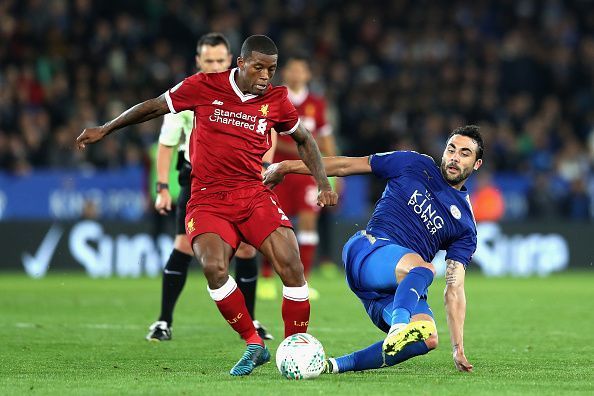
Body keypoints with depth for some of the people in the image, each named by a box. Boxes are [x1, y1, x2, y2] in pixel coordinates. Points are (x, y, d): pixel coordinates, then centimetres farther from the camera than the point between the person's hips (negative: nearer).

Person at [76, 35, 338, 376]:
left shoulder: (276, 100, 4)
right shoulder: (205, 87, -2)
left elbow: (304, 139, 21)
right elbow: (155, 106, 11)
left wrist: (323, 184, 11)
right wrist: (105, 129, 16)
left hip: (254, 194, 2)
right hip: (208, 199, -2)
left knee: (291, 264, -17)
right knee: (214, 267, -26)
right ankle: (254, 345, -9)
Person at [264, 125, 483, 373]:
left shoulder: (465, 225, 16)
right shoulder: (416, 165, 13)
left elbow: (454, 289, 11)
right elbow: (345, 166, 16)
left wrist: (458, 349, 1)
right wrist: (288, 166, 12)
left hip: (401, 288, 3)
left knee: (428, 338, -27)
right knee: (423, 268, -35)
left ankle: (336, 366, -22)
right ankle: (399, 325, -61)